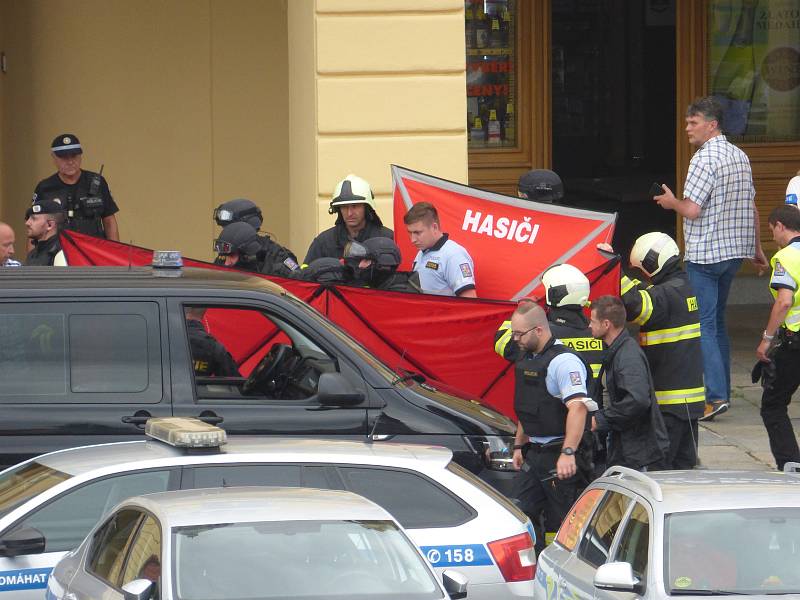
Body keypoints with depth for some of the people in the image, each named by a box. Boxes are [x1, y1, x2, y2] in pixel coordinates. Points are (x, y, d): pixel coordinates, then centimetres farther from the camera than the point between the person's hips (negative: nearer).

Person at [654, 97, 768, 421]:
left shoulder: (705, 159, -16)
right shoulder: (740, 156, 11)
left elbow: (691, 210, -20)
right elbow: (751, 207, 16)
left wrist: (672, 202, 1)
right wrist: (757, 248, 22)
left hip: (705, 254, -9)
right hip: (735, 250, 9)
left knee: (703, 324, -7)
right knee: (717, 321, 17)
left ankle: (716, 396, -14)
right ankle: (721, 390, 20)